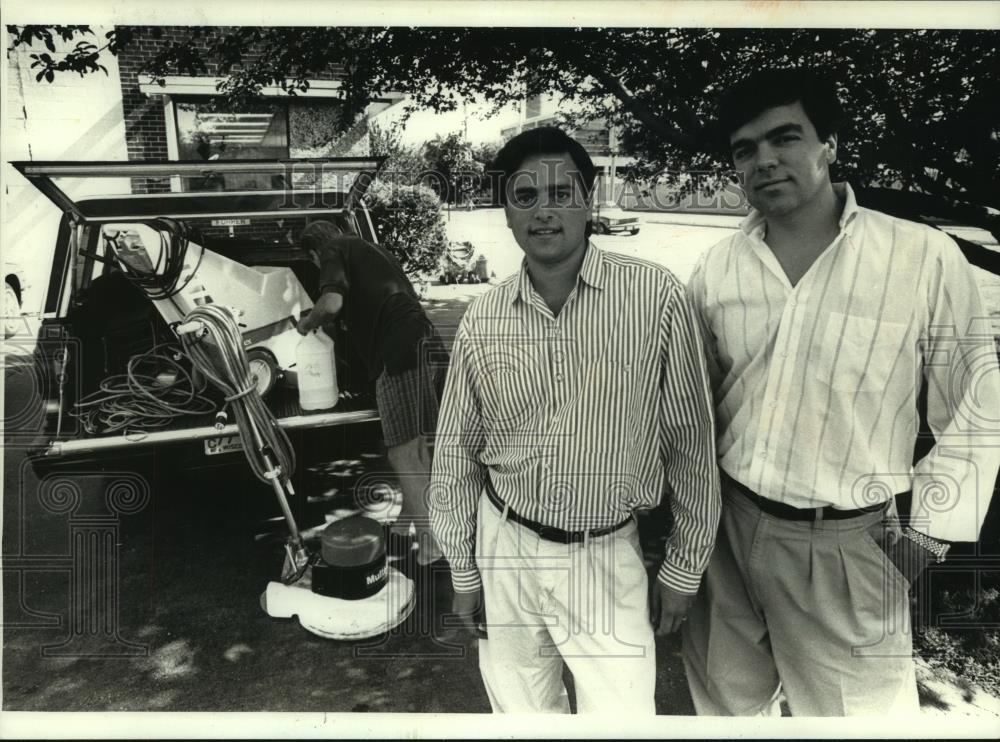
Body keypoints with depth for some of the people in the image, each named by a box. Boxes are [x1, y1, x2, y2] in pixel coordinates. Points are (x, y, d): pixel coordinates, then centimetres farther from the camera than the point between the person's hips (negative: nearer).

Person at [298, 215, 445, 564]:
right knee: (415, 444, 18)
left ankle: (429, 542, -2)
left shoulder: (334, 251, 6)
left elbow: (332, 302, -12)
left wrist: (308, 323, 8)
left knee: (402, 451, -4)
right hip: (426, 341, 9)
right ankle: (410, 517, 32)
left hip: (399, 350, -9)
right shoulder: (374, 249, 30)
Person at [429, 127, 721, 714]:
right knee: (519, 710, 20)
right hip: (506, 546, 3)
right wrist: (463, 572, 8)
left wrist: (684, 567, 0)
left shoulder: (656, 296, -14)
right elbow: (456, 456, 4)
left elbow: (691, 442, -6)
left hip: (606, 555, -2)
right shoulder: (482, 322, -5)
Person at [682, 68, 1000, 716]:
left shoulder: (926, 259, -10)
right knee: (728, 703, 22)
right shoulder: (716, 268, -1)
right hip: (724, 527, 4)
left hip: (847, 545, -3)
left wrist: (931, 530, -4)